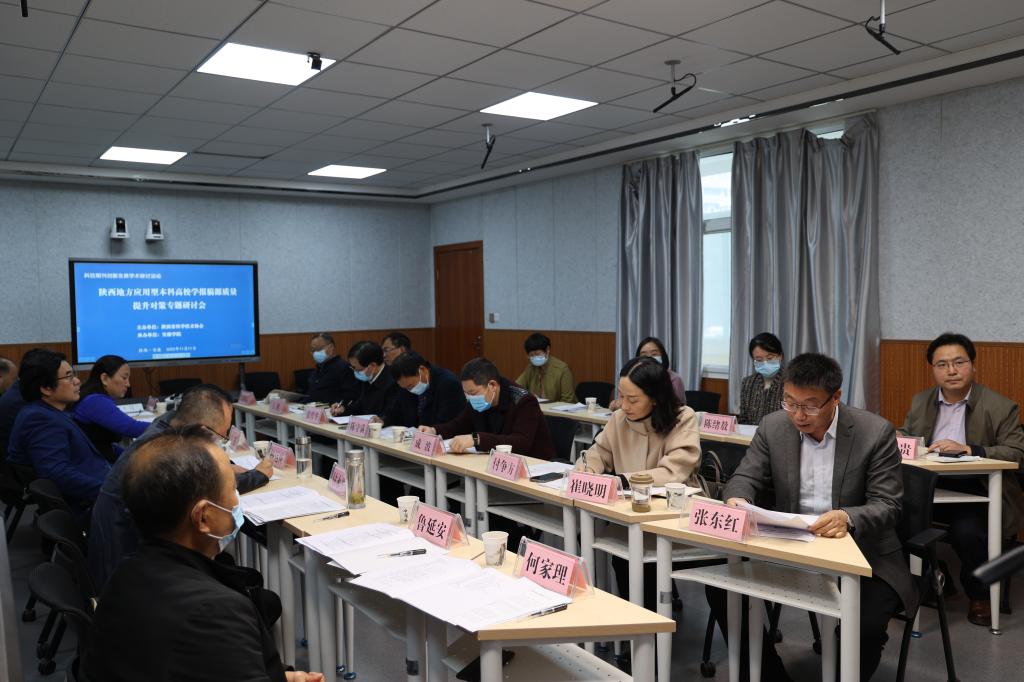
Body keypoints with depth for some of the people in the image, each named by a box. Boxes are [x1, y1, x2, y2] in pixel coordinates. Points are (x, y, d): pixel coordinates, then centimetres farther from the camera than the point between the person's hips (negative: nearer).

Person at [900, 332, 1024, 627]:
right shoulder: (920, 401, 13)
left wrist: (967, 449, -23)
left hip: (976, 491, -4)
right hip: (929, 486, 5)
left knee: (967, 531, -32)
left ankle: (979, 596, 1)